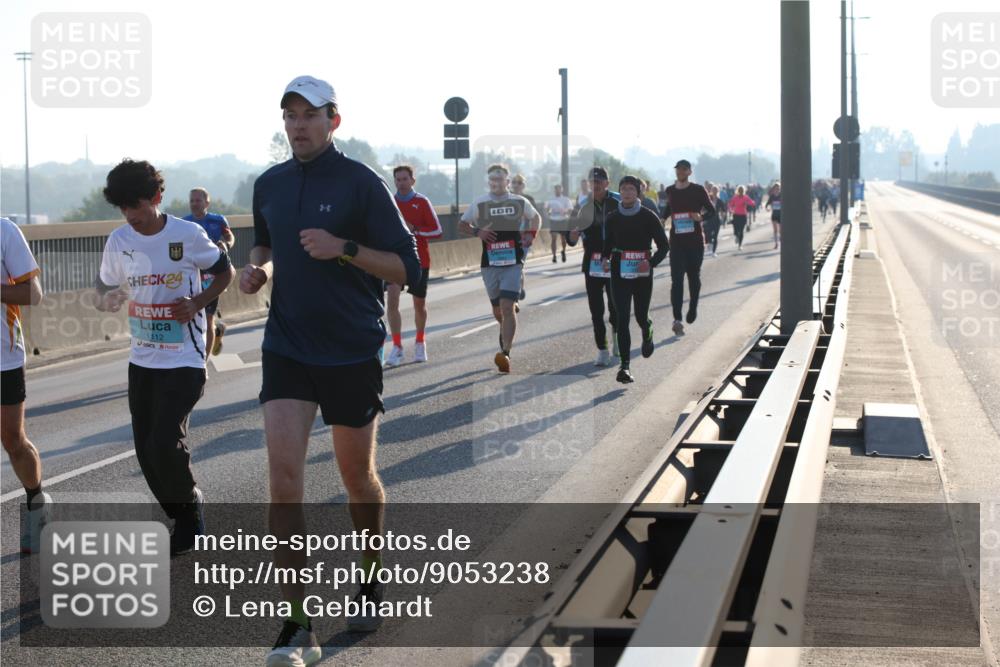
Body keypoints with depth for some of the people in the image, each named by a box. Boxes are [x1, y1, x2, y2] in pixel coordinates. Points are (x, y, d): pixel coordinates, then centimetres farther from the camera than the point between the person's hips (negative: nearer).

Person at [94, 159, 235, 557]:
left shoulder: (188, 235, -9)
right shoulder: (119, 242, 2)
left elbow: (225, 273, 4)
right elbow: (108, 291, 13)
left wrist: (199, 303, -13)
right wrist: (108, 299, -11)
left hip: (184, 360, -5)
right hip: (142, 359, 5)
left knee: (166, 443, -16)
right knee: (147, 450, 6)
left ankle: (190, 512, 8)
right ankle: (184, 521, 23)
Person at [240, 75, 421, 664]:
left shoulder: (362, 183, -8)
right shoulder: (269, 185, 7)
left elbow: (407, 268, -9)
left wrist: (345, 249, -23)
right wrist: (259, 267, 4)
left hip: (352, 352, -3)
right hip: (287, 347, 3)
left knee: (358, 478, 12)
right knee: (284, 479, -11)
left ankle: (373, 578, 40)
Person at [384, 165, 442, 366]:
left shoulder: (422, 202, -1)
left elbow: (437, 230, -5)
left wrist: (415, 230, -17)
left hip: (419, 260, -1)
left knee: (419, 304, 9)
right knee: (392, 299, -17)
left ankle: (420, 343, 31)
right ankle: (397, 347, -14)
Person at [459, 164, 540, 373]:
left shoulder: (520, 202, 4)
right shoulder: (479, 203, 3)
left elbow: (536, 218, 22)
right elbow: (462, 225, 12)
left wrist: (531, 236, 4)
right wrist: (477, 232, -8)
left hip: (513, 263, -2)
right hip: (489, 263, 2)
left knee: (507, 306, -16)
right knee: (497, 310, 14)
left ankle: (505, 353, -20)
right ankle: (506, 331, 47)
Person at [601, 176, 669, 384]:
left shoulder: (648, 217, -5)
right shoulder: (613, 217, 3)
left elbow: (664, 245, -3)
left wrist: (651, 262, -19)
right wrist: (605, 258, -6)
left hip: (642, 273, -1)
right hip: (620, 273, 1)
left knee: (641, 317, 9)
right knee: (622, 319, -8)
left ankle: (647, 334, 48)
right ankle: (624, 366, -8)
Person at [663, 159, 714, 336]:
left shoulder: (698, 190, -2)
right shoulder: (670, 191, 7)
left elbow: (711, 209, 0)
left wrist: (701, 216, -17)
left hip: (695, 241, -1)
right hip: (676, 241, 1)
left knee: (694, 276, 13)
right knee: (676, 280, -9)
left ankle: (693, 308, 35)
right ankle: (677, 319, -13)